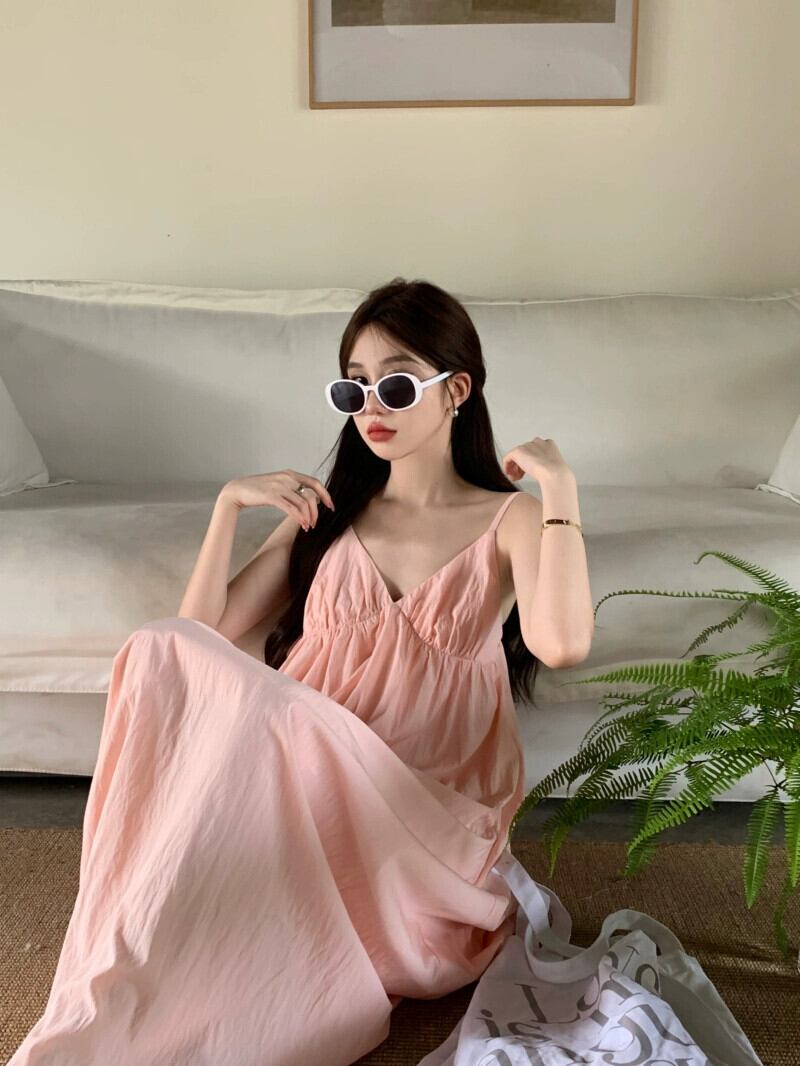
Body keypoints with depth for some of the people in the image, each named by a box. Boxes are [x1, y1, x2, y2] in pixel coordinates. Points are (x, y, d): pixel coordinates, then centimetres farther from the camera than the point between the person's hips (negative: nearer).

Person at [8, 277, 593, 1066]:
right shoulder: (327, 510, 15)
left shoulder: (510, 518, 2)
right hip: (296, 769, 4)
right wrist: (230, 505, 0)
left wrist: (559, 487, -15)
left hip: (419, 807, -4)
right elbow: (205, 633, 9)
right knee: (166, 648, -28)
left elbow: (562, 645, -19)